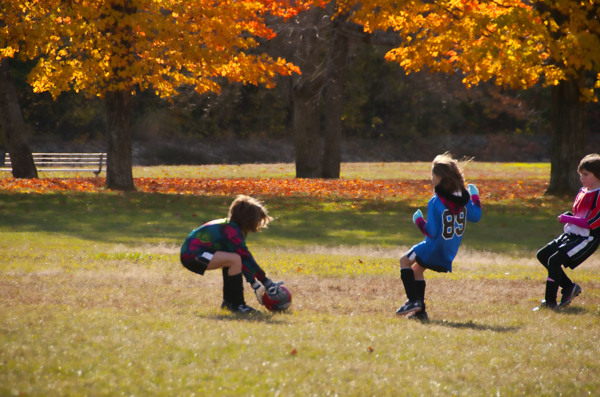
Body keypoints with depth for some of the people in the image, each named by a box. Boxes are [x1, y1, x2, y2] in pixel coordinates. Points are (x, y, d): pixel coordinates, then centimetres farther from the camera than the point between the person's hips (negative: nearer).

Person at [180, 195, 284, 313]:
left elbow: (244, 257, 19)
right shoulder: (232, 231, -17)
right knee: (234, 259, -23)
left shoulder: (229, 226, 13)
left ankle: (228, 301, 22)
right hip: (192, 255, -11)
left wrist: (254, 283, 18)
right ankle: (237, 304, -15)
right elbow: (246, 258, -18)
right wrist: (267, 282, -14)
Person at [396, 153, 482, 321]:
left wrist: (418, 220, -6)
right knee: (417, 269, 25)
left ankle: (413, 301, 3)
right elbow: (475, 216, 11)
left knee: (405, 261, 14)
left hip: (435, 249, -7)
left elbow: (431, 232, -23)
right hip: (449, 253, 7)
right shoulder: (463, 198, -4)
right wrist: (475, 196, 24)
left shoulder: (436, 202, -23)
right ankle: (420, 311, 21)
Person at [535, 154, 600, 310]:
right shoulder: (582, 191, 13)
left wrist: (567, 219, -15)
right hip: (572, 234, 10)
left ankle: (550, 302, -12)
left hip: (587, 239, -10)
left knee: (554, 260, -20)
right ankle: (569, 287, 15)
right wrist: (568, 217, 3)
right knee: (542, 255, 9)